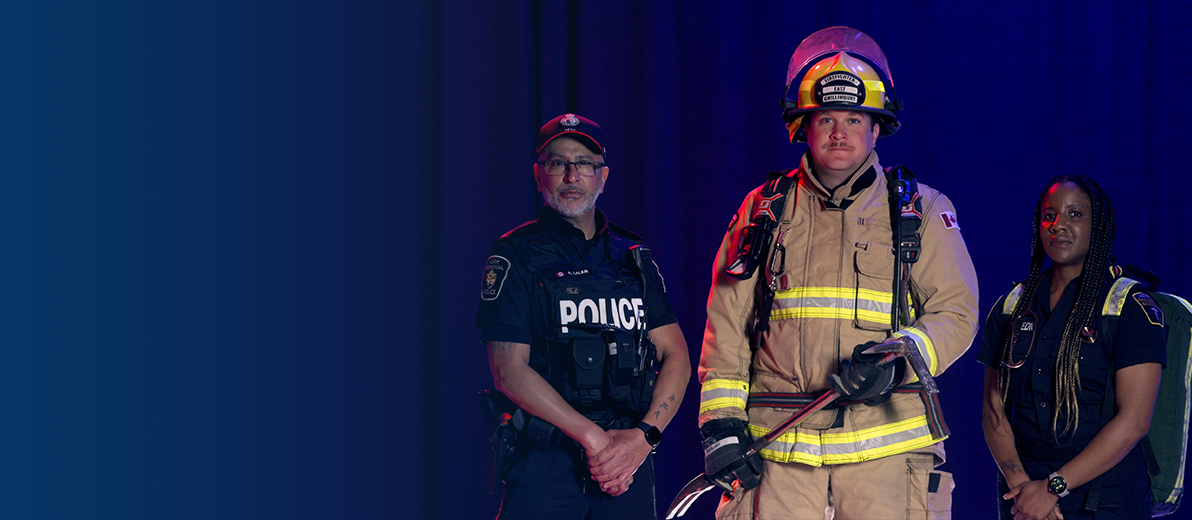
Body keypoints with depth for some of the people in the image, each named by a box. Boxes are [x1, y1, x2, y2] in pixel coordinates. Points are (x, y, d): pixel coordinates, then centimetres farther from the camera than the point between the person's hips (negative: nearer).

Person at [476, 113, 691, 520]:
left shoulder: (634, 258, 14)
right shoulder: (516, 256, 1)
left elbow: (676, 356, 8)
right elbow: (509, 371, -8)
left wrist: (644, 435, -8)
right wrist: (592, 437, -14)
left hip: (631, 455, 3)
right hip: (544, 461, -3)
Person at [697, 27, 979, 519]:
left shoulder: (920, 211, 9)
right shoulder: (763, 212, 13)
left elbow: (956, 313, 4)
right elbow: (726, 326, 12)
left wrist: (898, 359, -15)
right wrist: (720, 422, 1)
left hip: (886, 443, -1)